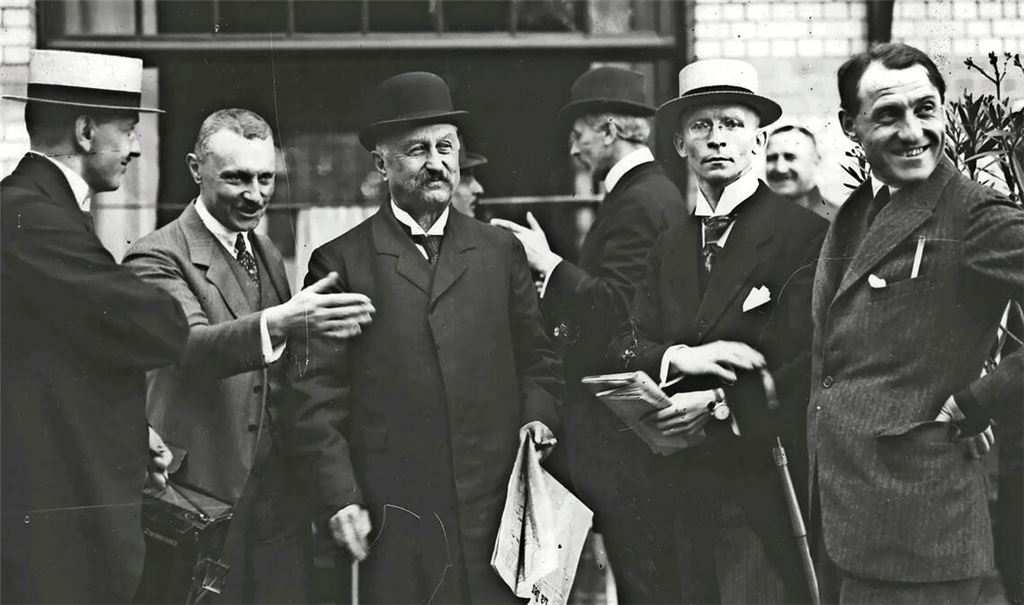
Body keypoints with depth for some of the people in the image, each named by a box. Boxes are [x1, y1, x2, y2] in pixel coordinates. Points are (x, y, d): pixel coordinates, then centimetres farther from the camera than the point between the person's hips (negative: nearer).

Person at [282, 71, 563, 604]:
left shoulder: (501, 251, 14)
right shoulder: (341, 263, 3)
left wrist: (538, 416, -1)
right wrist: (340, 498, -7)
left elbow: (535, 357, 19)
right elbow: (317, 396, 0)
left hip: (497, 508, 3)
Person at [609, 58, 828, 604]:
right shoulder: (671, 247, 14)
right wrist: (679, 357, -13)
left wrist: (720, 407, -21)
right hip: (690, 492, 6)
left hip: (763, 493, -6)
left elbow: (809, 366, -16)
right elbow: (626, 347, 7)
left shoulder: (806, 235, -8)